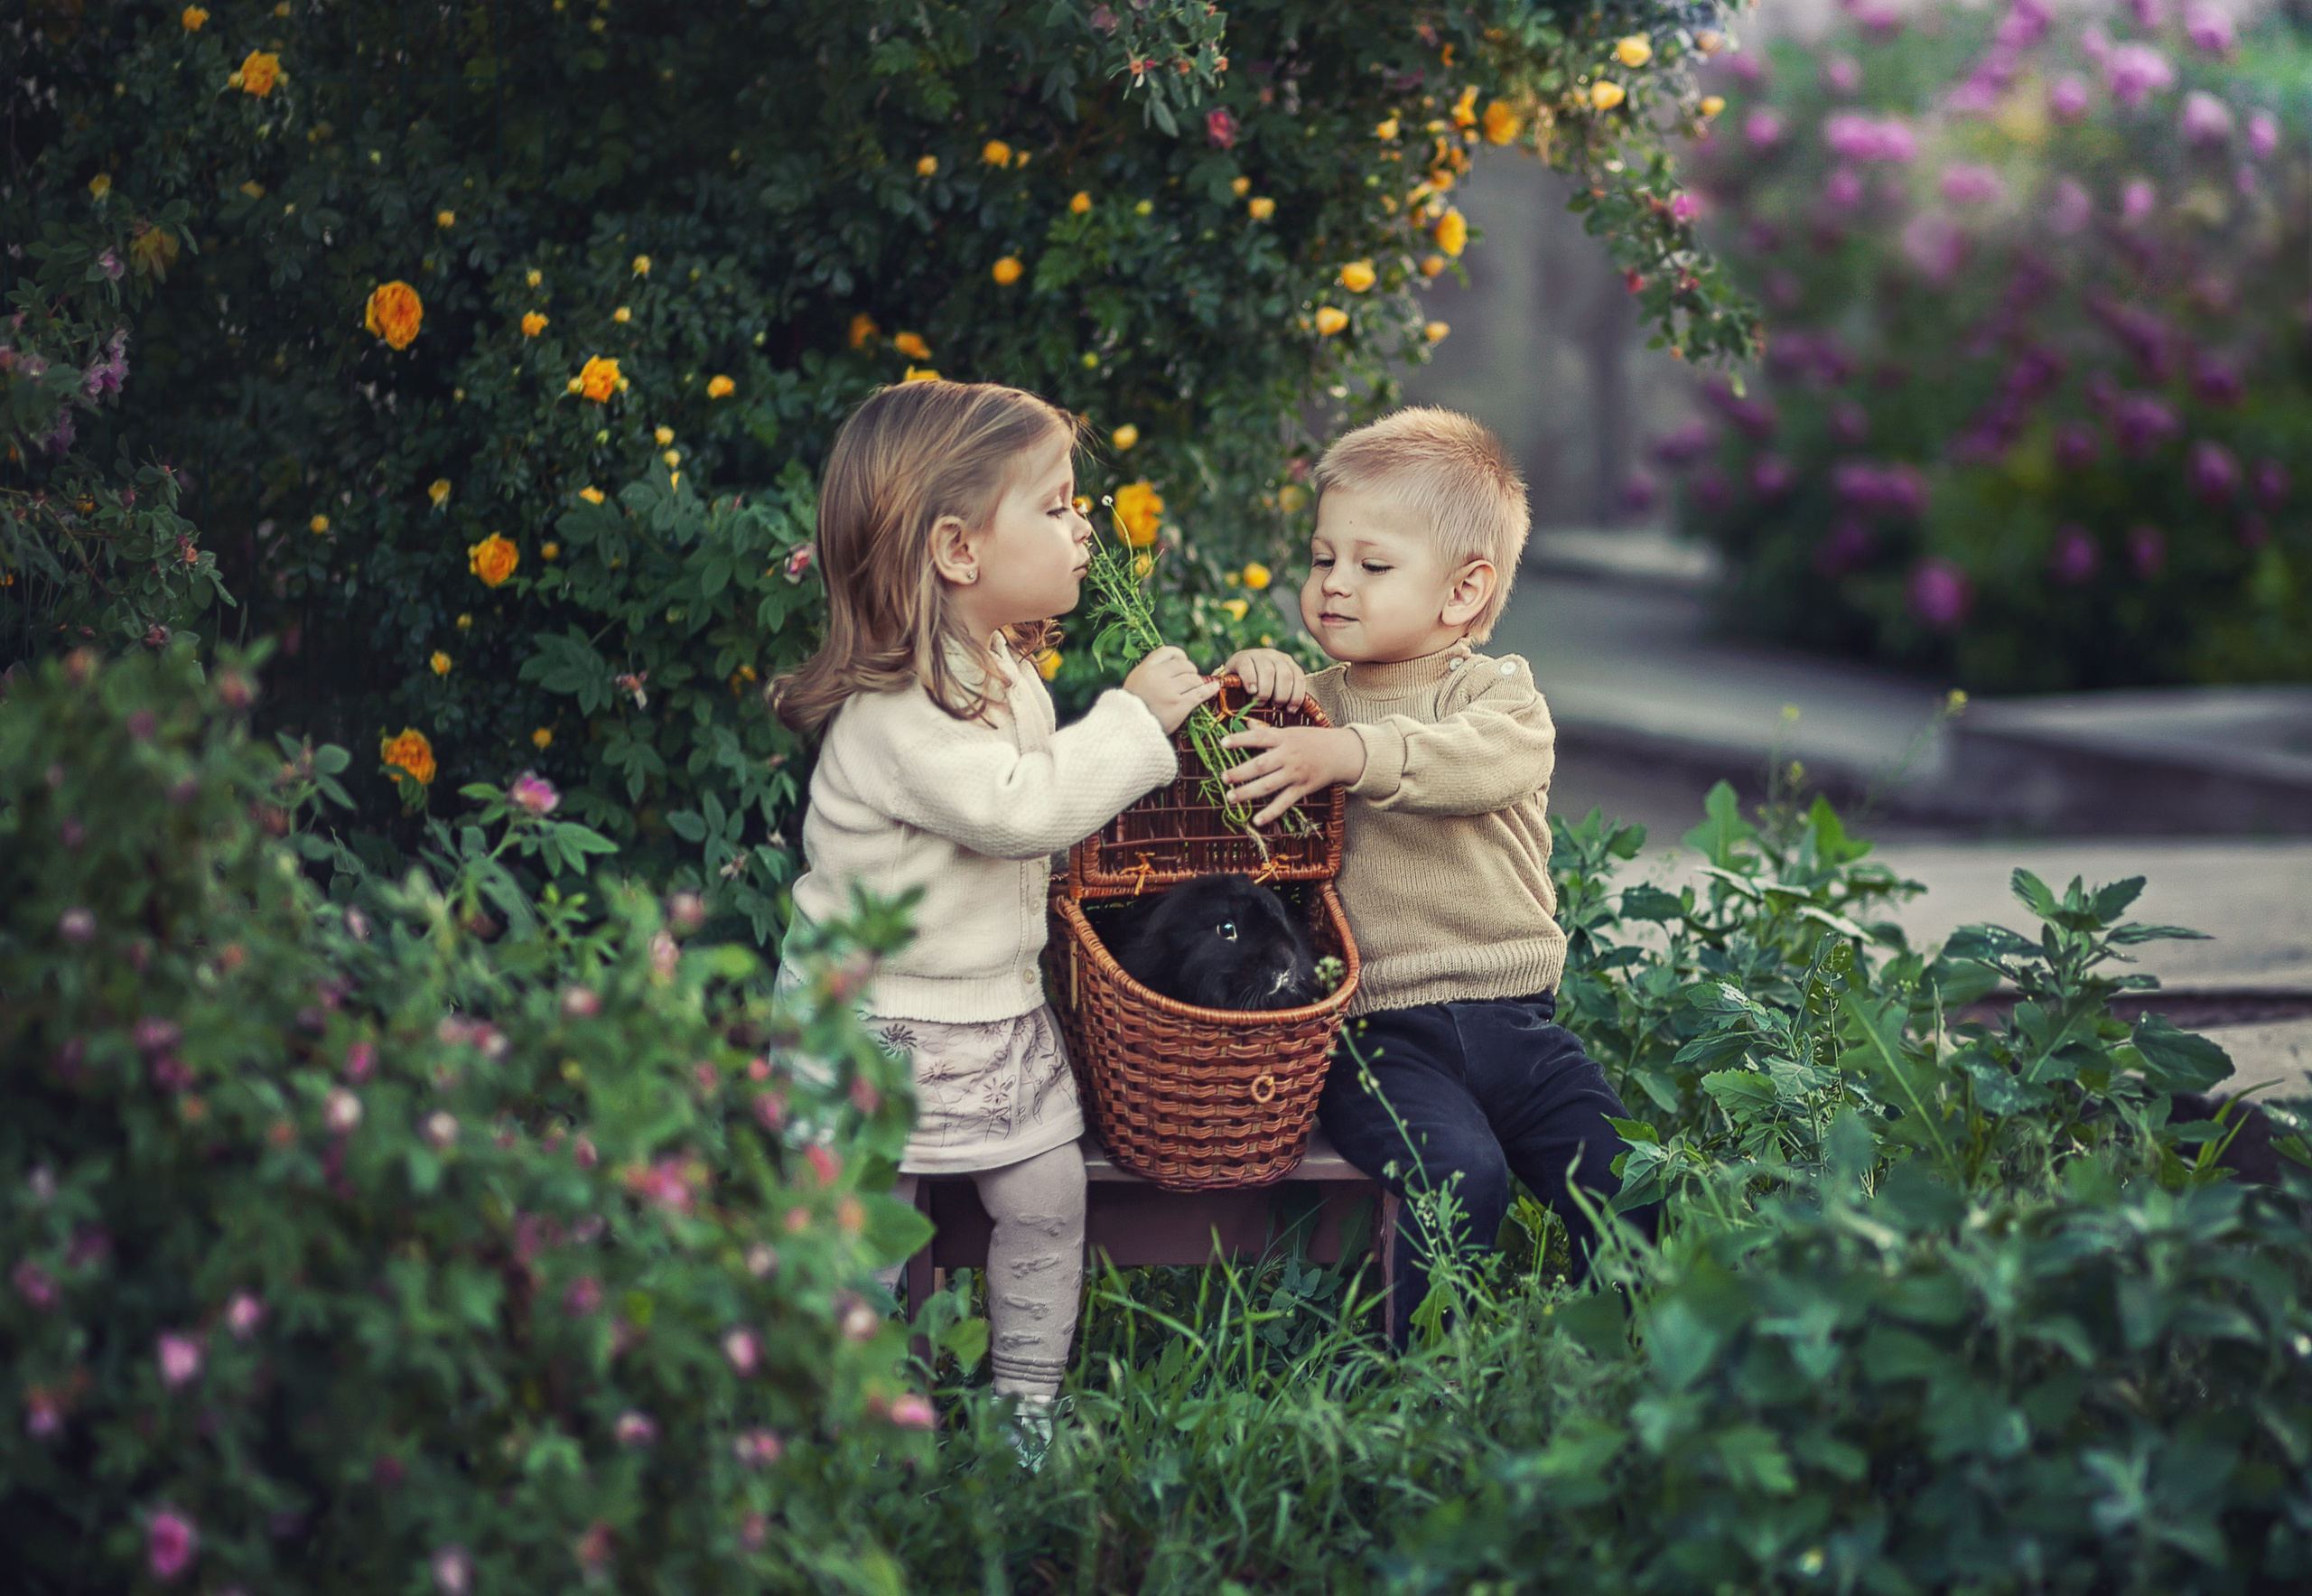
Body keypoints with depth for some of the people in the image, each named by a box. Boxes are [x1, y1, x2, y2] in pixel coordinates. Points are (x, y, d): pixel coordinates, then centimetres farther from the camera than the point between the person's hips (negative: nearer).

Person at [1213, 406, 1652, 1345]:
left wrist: (1348, 754, -34)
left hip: (1510, 1016, 1)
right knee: (1460, 1172, -27)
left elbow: (1489, 758, -19)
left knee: (1621, 1167, -14)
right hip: (1378, 1031, -1)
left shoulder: (1499, 693, 4)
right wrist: (1265, 679, -7)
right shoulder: (1315, 700, 12)